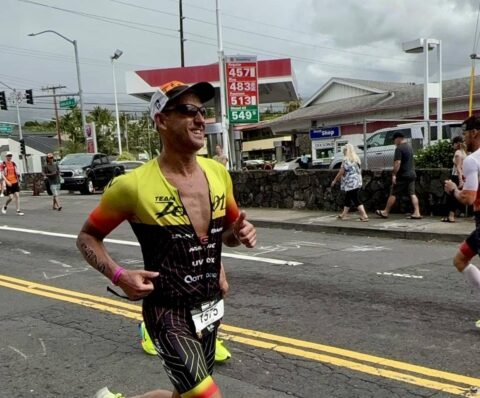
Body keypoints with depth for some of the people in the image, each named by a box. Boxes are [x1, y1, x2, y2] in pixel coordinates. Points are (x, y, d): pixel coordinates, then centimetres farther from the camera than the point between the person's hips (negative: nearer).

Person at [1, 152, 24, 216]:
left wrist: (18, 174, -4)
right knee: (11, 197, -5)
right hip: (9, 183, -5)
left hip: (15, 182, 5)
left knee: (17, 196, 0)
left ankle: (18, 211, 3)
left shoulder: (13, 163, 10)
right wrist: (7, 182, -16)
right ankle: (4, 207, 22)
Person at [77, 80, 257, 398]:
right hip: (169, 315, -6)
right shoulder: (134, 185, -17)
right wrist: (119, 276, -20)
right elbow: (88, 237, -3)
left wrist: (241, 234, -8)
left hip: (211, 309, 7)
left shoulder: (218, 173, -1)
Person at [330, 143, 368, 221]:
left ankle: (364, 215, -10)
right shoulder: (356, 158, 10)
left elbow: (341, 172, -12)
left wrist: (335, 180, -2)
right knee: (348, 198, 18)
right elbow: (359, 170, 14)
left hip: (350, 183, -8)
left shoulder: (346, 159, -13)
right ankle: (344, 214, 26)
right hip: (357, 182, 8)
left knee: (356, 200, -6)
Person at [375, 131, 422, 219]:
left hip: (403, 175, -8)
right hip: (411, 174, 8)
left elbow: (397, 163, -21)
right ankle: (417, 213, -1)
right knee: (412, 193, 5)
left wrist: (394, 174, -18)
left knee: (393, 194, 2)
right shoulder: (409, 146, 15)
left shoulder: (399, 148, -15)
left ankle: (385, 212, 11)